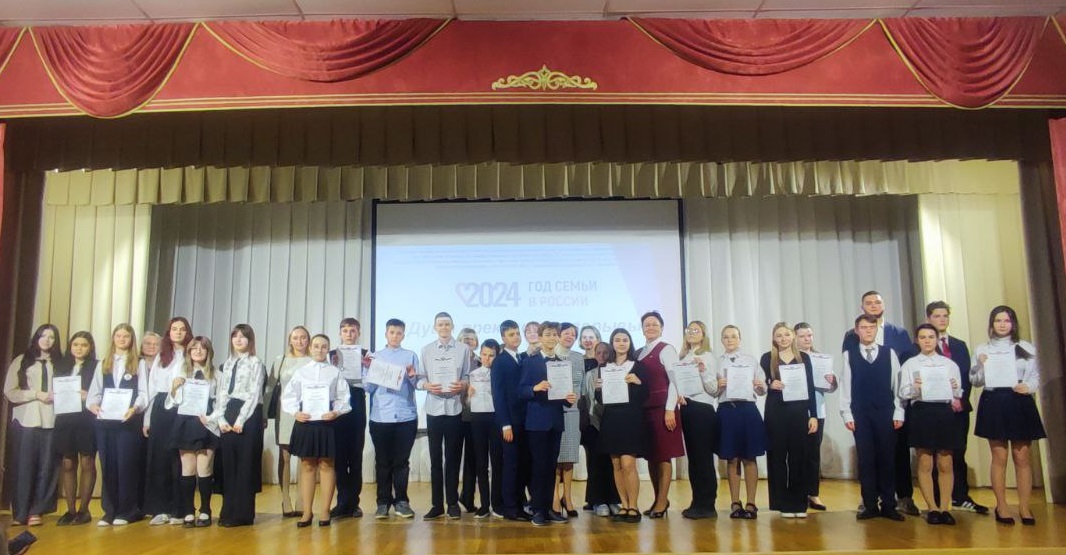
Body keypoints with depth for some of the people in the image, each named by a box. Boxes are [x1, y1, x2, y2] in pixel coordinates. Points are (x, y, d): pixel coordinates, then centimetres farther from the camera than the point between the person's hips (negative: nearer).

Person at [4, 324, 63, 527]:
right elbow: (9, 392, 1)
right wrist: (36, 394, -10)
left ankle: (35, 511, 9)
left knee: (46, 467, 0)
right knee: (24, 467, 0)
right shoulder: (21, 361, 8)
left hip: (51, 420, 1)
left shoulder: (59, 363, 12)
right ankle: (20, 513, 9)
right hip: (25, 420, -1)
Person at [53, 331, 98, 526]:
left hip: (87, 420, -4)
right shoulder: (61, 366, 15)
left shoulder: (97, 367, 3)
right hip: (65, 420, 4)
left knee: (87, 463, -2)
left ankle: (83, 509, 5)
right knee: (68, 464, 5)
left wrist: (88, 396, -19)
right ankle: (70, 510, 12)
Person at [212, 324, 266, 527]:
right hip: (228, 415, 6)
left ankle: (242, 514, 5)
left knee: (245, 464, -2)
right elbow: (222, 393, 11)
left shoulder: (256, 363, -3)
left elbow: (254, 394, -10)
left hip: (249, 416, -6)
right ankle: (228, 512, 15)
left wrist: (240, 420, -15)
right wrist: (221, 418, -1)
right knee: (228, 463, 7)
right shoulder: (227, 364, 15)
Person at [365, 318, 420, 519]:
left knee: (402, 461, 3)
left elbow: (418, 385, 3)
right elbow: (368, 388, 5)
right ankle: (383, 502, 13)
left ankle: (401, 501, 12)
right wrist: (368, 370, -9)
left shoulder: (410, 356, 9)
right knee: (382, 461, 5)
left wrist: (412, 376, -17)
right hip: (380, 417, 1)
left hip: (406, 416, 0)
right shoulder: (374, 357, 10)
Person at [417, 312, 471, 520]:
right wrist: (427, 385, -15)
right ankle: (437, 504, 13)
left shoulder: (463, 349, 4)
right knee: (435, 458, 6)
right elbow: (420, 378, 4)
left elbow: (468, 376, 1)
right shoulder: (426, 350, 8)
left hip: (455, 408, -1)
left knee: (453, 457, 6)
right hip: (434, 409, 1)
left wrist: (462, 385, -19)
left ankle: (453, 503, 15)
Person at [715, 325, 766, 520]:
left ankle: (750, 503, 10)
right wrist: (718, 387, -15)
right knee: (731, 459, 5)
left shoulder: (751, 360, 9)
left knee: (749, 458, 3)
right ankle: (735, 503, 13)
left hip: (748, 409, 0)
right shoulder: (716, 362, 7)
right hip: (726, 410, 0)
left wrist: (761, 386, -12)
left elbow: (762, 391, 9)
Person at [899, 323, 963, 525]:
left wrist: (955, 388, -13)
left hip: (945, 412, 2)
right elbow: (903, 392, 0)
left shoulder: (949, 363, 11)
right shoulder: (910, 364, 6)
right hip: (921, 412, -1)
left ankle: (945, 508, 12)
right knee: (925, 463, 2)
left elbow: (959, 393, 9)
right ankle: (932, 508, 10)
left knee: (945, 464, 5)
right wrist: (914, 388, -20)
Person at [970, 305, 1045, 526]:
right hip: (993, 404, 0)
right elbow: (975, 381, 7)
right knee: (999, 457, 2)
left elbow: (1036, 375, 6)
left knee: (1022, 457, 2)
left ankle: (1024, 506, 11)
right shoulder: (982, 350, 8)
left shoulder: (1026, 348, 8)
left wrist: (1028, 387, -14)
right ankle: (1001, 506, 10)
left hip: (1020, 403, 0)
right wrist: (983, 366, -11)